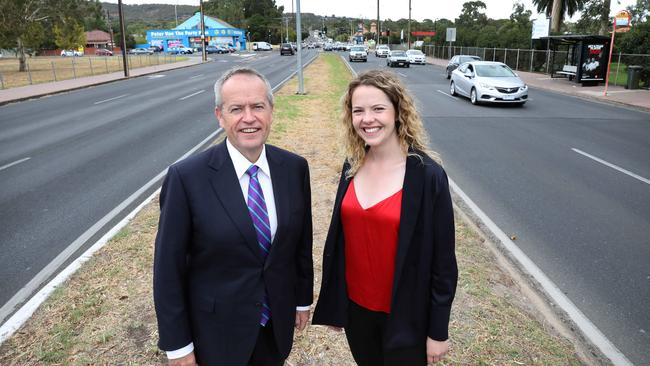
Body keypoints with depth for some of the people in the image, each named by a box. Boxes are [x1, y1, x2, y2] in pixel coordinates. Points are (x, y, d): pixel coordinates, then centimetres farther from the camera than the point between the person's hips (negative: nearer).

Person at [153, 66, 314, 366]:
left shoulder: (295, 168, -8)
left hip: (277, 324, 3)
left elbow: (302, 242, 3)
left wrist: (303, 299, 11)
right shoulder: (186, 177, -19)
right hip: (217, 332, -3)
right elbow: (168, 267, -13)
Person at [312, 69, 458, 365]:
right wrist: (334, 304, 9)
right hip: (355, 307, 4)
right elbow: (339, 238, 4)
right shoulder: (353, 166, -4)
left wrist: (438, 332, -8)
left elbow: (443, 261, -12)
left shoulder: (427, 175, -18)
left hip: (404, 316, -4)